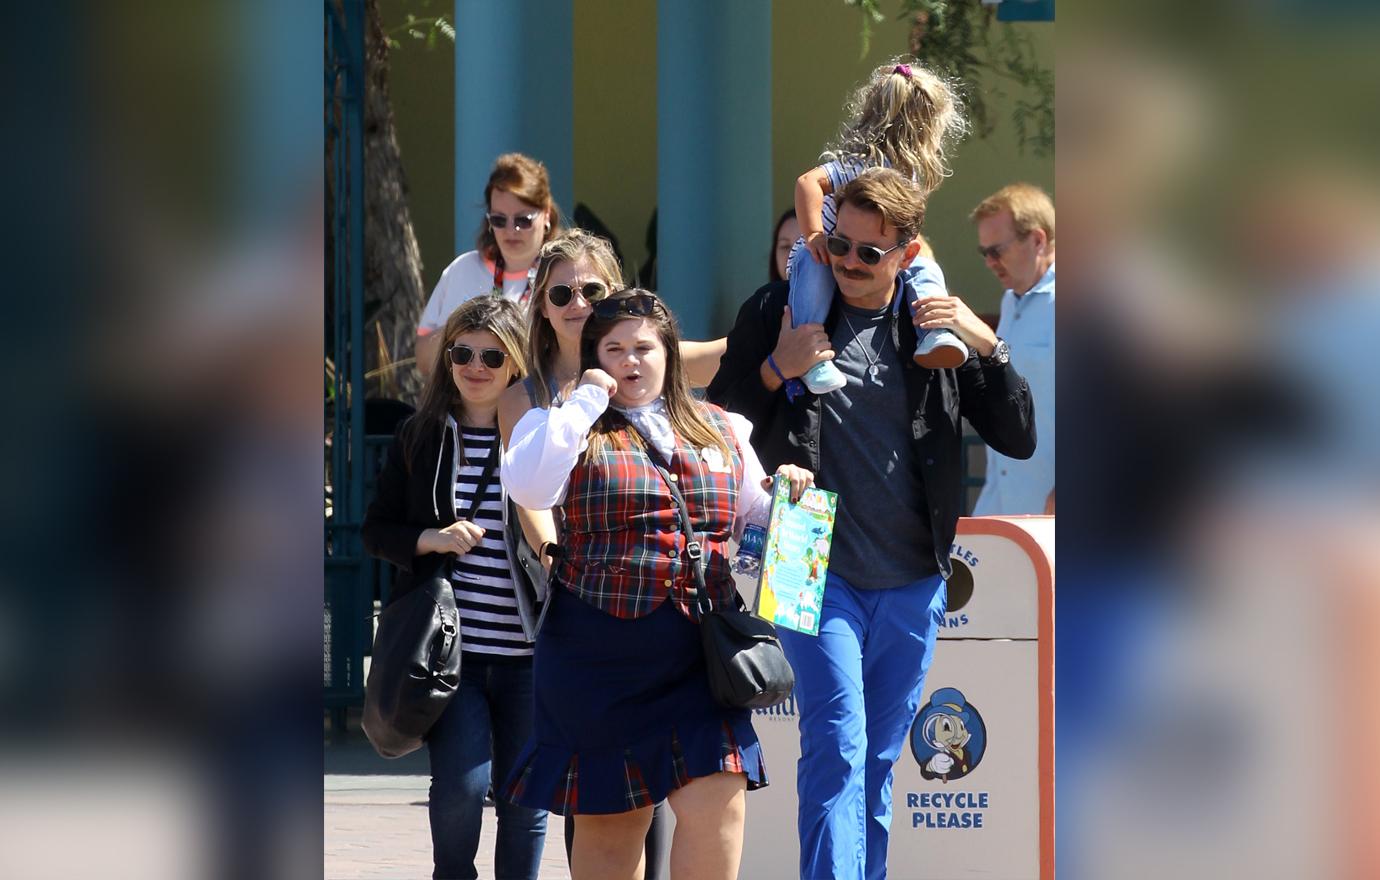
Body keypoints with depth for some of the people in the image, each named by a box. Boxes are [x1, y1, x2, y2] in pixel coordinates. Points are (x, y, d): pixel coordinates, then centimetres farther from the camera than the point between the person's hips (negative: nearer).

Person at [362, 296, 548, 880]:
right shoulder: (420, 438, 8)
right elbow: (376, 530, 10)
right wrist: (431, 539, -8)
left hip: (529, 654, 0)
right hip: (451, 648, 0)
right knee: (461, 783, -10)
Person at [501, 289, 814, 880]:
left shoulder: (721, 433, 15)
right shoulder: (569, 428, 3)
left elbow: (755, 518, 25)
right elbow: (529, 487, -18)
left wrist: (783, 493, 2)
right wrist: (587, 401, -11)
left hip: (697, 651, 2)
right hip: (600, 652, -2)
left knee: (717, 802, -11)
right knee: (608, 819, 6)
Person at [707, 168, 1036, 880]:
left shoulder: (937, 327, 7)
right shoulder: (781, 312, 2)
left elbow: (1019, 439, 6)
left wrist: (988, 348, -8)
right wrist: (775, 371, -11)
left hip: (912, 581, 3)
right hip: (818, 573, -3)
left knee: (877, 763, 11)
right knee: (837, 746, -16)